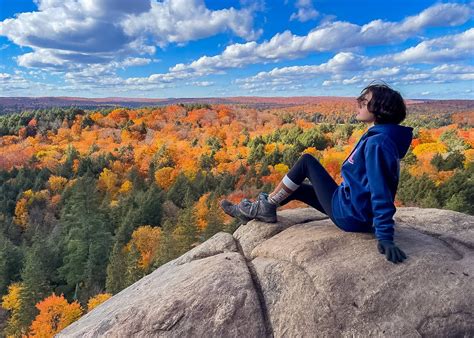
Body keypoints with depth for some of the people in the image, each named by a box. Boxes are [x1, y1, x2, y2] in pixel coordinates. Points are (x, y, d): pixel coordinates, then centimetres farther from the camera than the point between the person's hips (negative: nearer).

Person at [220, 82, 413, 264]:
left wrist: (385, 238, -27)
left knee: (307, 161, -4)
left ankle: (267, 205, 7)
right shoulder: (376, 136, 7)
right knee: (297, 188, 17)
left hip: (350, 216, -9)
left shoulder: (377, 143, -22)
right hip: (358, 215, 9)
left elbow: (381, 193, -27)